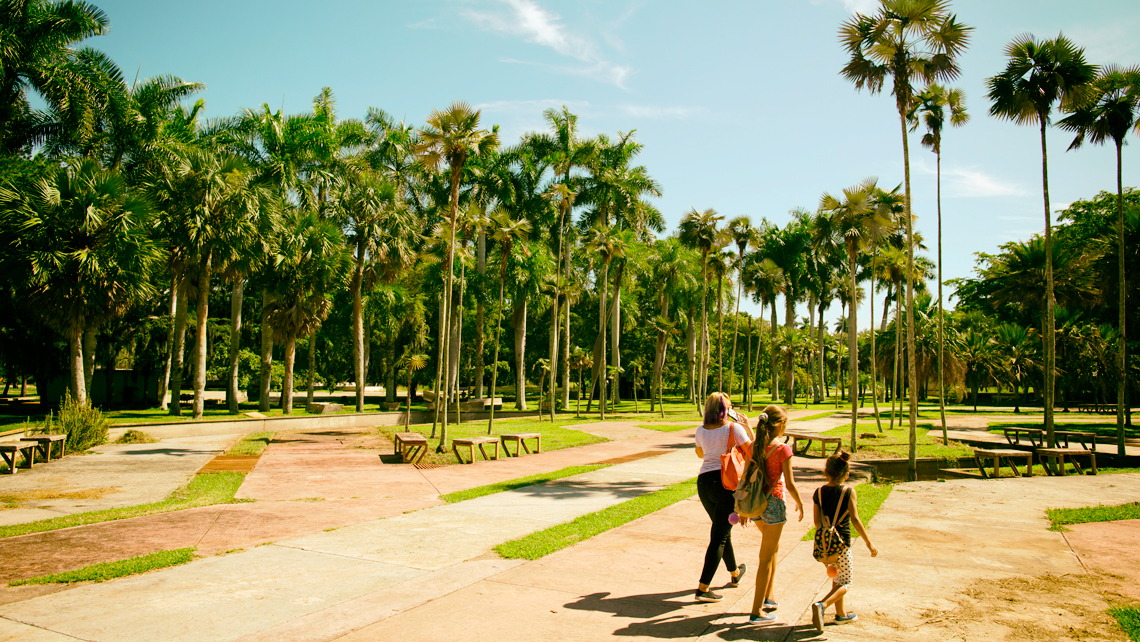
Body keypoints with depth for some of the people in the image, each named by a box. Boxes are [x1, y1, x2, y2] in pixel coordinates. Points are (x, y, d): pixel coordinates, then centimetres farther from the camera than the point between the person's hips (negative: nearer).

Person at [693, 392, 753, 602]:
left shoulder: (701, 431, 7)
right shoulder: (734, 428, -7)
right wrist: (747, 427, 8)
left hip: (703, 482, 6)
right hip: (726, 482, -6)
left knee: (722, 529, 24)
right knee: (719, 536, -3)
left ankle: (735, 573, 44)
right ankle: (703, 587, -8)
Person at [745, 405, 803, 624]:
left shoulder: (753, 447, 2)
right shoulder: (782, 449, -15)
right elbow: (789, 484, -14)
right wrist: (800, 504, 4)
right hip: (774, 502, -6)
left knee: (773, 548, 27)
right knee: (766, 557, 2)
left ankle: (767, 597, 34)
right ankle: (756, 611, 7)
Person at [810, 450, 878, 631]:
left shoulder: (819, 492, -2)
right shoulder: (849, 492, -13)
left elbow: (817, 521, -1)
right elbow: (855, 519, -18)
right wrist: (869, 542, -12)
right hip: (841, 543, -5)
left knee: (837, 580, 22)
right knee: (845, 583, 7)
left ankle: (841, 614, 34)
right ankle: (822, 605, -15)